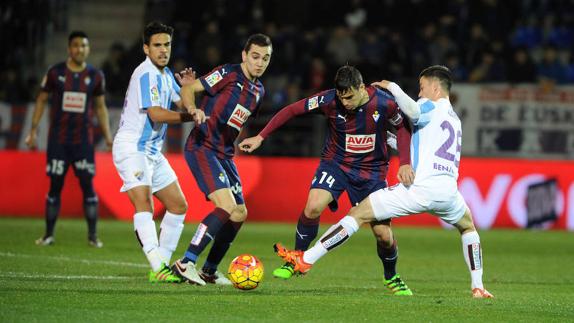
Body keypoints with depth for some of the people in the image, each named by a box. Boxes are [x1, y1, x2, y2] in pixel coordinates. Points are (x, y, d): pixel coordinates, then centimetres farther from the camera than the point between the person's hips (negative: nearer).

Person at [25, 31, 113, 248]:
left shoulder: (95, 76, 3)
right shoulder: (55, 73, -2)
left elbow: (100, 107, 12)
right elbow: (41, 101, 6)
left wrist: (107, 136, 6)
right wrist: (33, 130, 1)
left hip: (83, 140, 1)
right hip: (58, 139, -1)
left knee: (88, 185, -4)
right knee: (55, 186, 2)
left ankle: (93, 235, 3)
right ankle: (49, 234, 11)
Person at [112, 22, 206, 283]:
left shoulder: (166, 75, 14)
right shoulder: (146, 74, -15)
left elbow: (183, 105, 16)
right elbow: (155, 114, -23)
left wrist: (188, 87, -4)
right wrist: (190, 117, -25)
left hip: (152, 151, 10)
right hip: (131, 147, -10)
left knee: (178, 206, 11)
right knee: (144, 204, -24)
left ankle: (162, 266, 15)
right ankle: (159, 269, -36)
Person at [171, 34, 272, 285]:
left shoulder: (259, 90, 14)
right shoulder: (228, 74, -10)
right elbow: (188, 90, -11)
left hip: (224, 153, 9)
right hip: (202, 148, -9)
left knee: (240, 213, 8)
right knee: (227, 207, -22)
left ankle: (209, 270, 21)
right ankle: (185, 263, -19)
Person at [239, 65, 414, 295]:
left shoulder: (384, 103, -19)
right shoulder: (329, 100, -20)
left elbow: (401, 128, 0)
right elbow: (292, 110, -9)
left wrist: (405, 163, -11)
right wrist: (260, 137, -11)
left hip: (372, 169, 0)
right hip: (336, 162, 0)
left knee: (383, 233, -5)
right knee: (313, 207, -27)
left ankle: (391, 277, 26)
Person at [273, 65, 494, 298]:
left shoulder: (433, 107, 3)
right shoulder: (455, 119, 27)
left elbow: (412, 110, -23)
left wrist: (392, 87, -7)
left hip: (420, 189, -7)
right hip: (448, 191, 7)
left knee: (358, 213, -1)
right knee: (468, 227, 36)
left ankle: (306, 260, -4)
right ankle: (478, 287, 28)